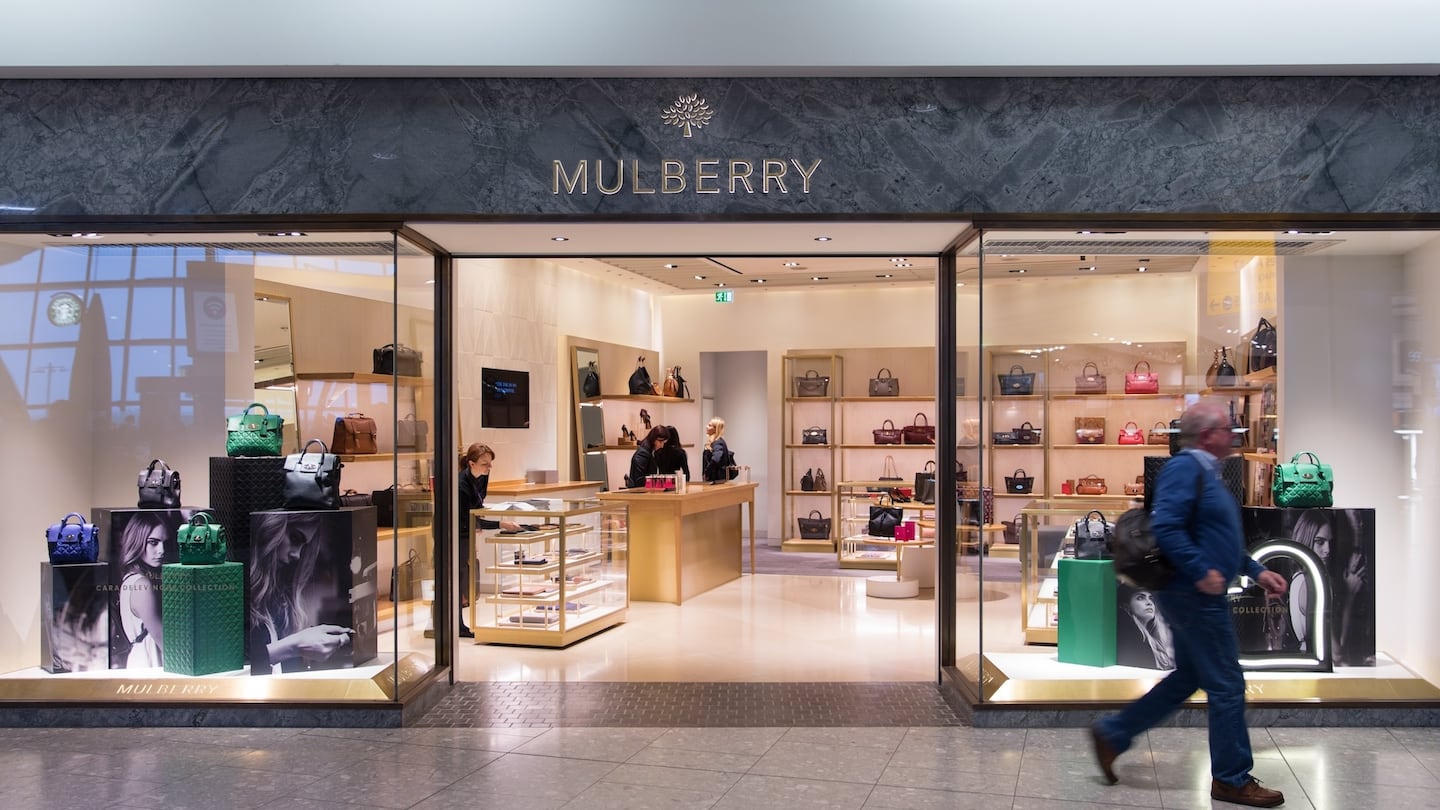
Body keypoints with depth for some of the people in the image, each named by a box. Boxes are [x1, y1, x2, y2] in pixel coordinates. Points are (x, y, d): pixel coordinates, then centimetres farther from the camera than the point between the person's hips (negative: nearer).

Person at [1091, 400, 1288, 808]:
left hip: (1195, 595, 11)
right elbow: (1165, 527, -28)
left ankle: (1111, 733, 22)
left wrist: (1256, 571, 19)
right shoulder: (1185, 468, -17)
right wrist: (1201, 572, -28)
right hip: (1194, 594, -11)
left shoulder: (1205, 472, 17)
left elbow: (1219, 539, 25)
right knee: (1226, 685, 0)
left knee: (1187, 678, 18)